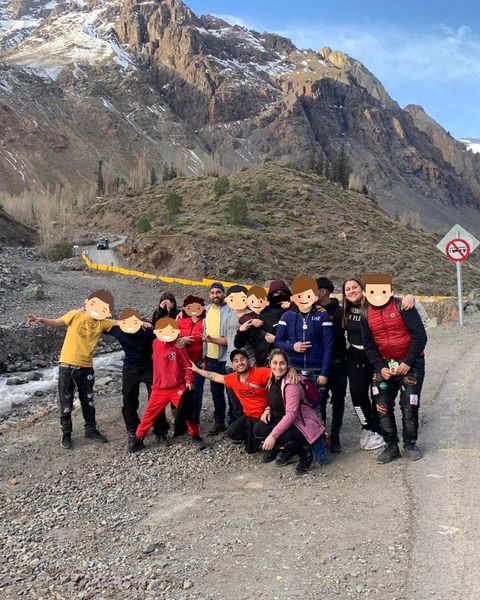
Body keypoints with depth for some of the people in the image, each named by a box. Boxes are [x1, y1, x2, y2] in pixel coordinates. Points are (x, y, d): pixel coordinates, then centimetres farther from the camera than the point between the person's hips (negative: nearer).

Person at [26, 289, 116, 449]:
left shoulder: (102, 323, 2)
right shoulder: (76, 315, -7)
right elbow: (56, 323, -9)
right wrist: (40, 320, -27)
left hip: (86, 367, 3)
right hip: (67, 366, -3)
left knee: (88, 401, 14)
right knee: (66, 402, 6)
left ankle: (91, 430, 30)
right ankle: (66, 434, 20)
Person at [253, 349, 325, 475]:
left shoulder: (291, 383, -22)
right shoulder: (273, 379, 3)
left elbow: (291, 414, -27)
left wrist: (273, 435, -32)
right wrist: (268, 409, -6)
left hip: (305, 425, -7)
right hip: (283, 421, 7)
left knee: (281, 438, -34)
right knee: (259, 429, -15)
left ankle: (305, 454, -2)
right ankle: (282, 449, 10)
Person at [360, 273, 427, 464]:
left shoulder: (402, 307, -13)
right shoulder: (366, 315, 0)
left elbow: (420, 335, -14)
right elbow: (369, 345, 4)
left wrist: (408, 363, -16)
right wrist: (380, 367, -8)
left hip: (410, 363, -4)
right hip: (385, 365, 4)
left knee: (409, 406, -1)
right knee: (383, 407, 1)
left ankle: (410, 444, 18)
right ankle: (391, 446, 15)